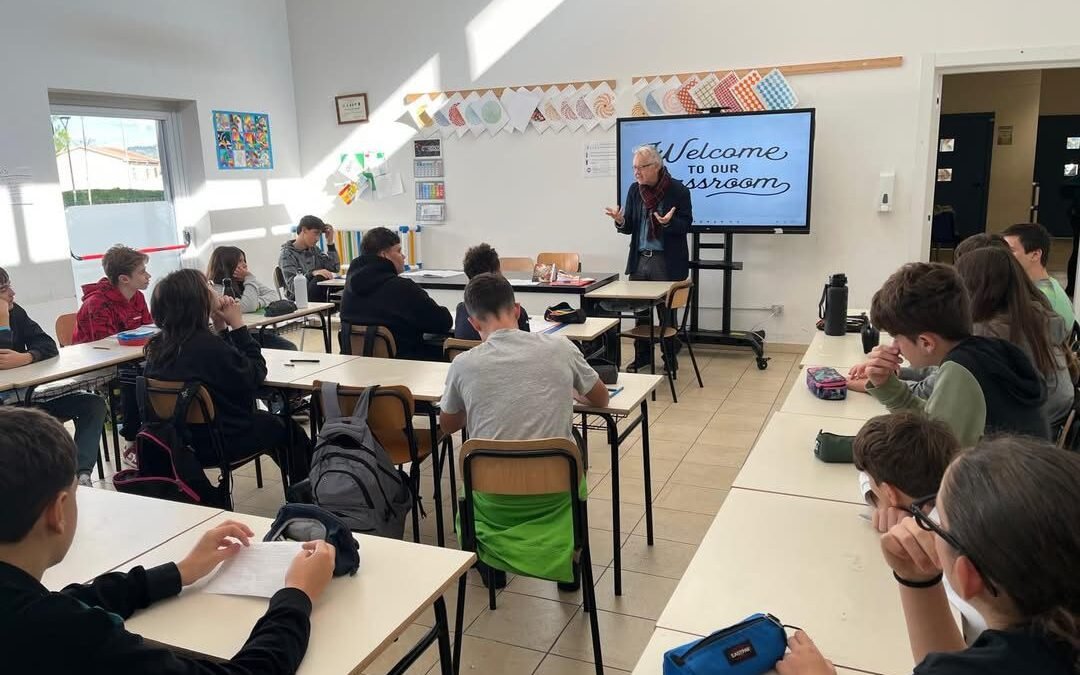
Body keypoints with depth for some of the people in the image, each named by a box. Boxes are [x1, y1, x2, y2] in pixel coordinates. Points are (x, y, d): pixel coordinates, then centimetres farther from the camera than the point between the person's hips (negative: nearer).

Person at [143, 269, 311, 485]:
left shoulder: (158, 346, -4)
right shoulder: (207, 345, -29)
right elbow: (256, 373, -14)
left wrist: (221, 327, -2)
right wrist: (237, 323, -12)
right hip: (219, 443, -8)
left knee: (266, 419, 29)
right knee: (287, 427, 17)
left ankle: (299, 484, 43)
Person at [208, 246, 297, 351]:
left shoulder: (244, 282, 11)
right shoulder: (217, 289, -11)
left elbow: (274, 295, 5)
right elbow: (248, 307, -23)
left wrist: (257, 303, -15)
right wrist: (250, 279, -13)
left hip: (256, 332, 7)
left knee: (290, 348, -17)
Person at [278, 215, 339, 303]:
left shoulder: (314, 249, 14)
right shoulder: (286, 254, -6)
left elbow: (335, 268, 4)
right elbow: (292, 286, -17)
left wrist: (330, 242, 1)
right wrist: (312, 273, -32)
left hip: (319, 297, 7)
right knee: (320, 278, -33)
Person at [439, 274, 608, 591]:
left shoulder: (463, 364, -9)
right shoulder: (560, 348, -8)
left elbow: (447, 426, 11)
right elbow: (600, 400, 10)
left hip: (495, 497, 0)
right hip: (555, 490, 0)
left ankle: (493, 564, 33)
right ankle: (568, 563, 32)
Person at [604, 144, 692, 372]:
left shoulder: (678, 189, -7)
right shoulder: (634, 190, 7)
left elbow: (686, 225, -7)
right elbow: (630, 228, 9)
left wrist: (668, 223, -27)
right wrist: (620, 220, -13)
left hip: (666, 261, -4)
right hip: (639, 259, 5)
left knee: (667, 312, 4)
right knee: (640, 312, 10)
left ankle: (670, 357, 18)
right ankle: (642, 356, 23)